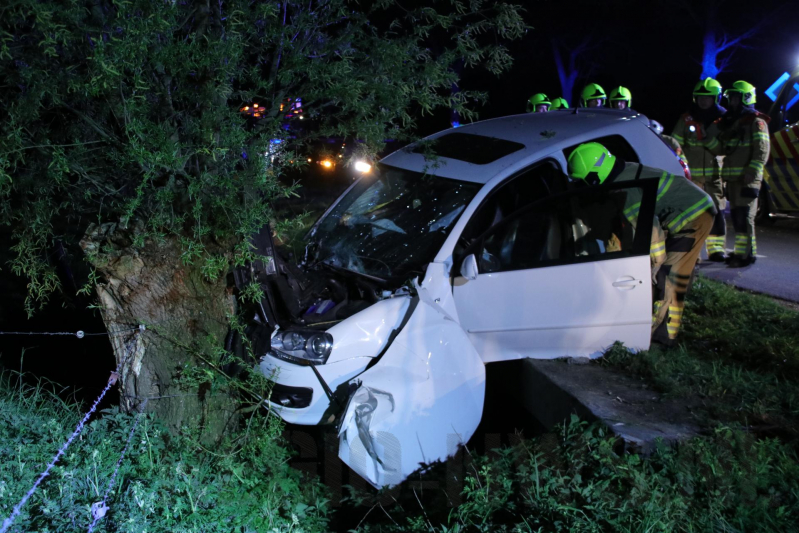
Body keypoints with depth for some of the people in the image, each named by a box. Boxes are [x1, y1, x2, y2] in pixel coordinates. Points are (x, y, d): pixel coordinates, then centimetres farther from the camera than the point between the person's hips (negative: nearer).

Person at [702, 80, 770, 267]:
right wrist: (708, 138, -3)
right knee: (735, 215, 11)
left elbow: (762, 150, -11)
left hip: (747, 177, -8)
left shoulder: (756, 121, -2)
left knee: (744, 215, -11)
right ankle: (741, 252, 19)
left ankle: (747, 253, -7)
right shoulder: (728, 122, 20)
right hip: (731, 178, 8)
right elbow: (720, 150, 15)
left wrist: (752, 173, -20)